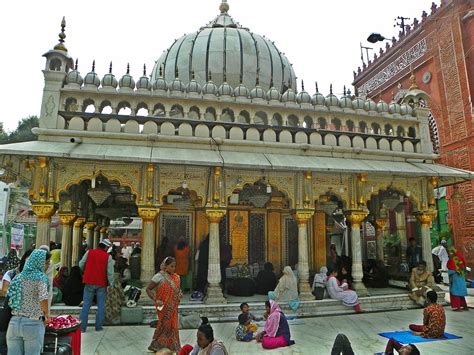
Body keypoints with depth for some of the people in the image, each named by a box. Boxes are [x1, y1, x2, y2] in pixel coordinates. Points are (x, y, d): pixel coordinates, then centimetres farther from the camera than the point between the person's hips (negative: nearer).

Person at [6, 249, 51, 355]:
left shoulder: (18, 276, 9)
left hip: (14, 322, 6)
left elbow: (9, 297, 12)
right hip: (33, 324, -6)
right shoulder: (40, 277, -10)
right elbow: (43, 299, -23)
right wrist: (47, 315, -7)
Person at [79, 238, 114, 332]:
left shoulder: (89, 252, -1)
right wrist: (110, 284, 3)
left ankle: (82, 326, 8)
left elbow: (81, 265, 6)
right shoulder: (108, 256, -7)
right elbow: (110, 272, -8)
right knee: (101, 305, 9)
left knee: (86, 304, 8)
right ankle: (98, 326, 13)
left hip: (89, 282, 2)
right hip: (102, 284, -2)